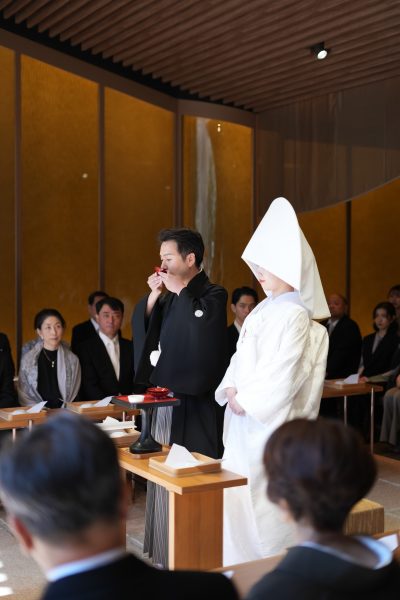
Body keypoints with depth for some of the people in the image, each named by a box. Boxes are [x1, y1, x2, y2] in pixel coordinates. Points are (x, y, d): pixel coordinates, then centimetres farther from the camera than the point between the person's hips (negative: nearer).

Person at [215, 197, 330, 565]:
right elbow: (242, 356, 15)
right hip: (244, 418, 8)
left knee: (258, 504, 0)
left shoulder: (294, 317, -16)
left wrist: (244, 400, -11)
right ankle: (241, 571, 26)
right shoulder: (264, 310, 10)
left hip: (268, 424, -8)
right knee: (238, 499, 14)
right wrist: (231, 389, 0)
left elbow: (281, 376, -20)